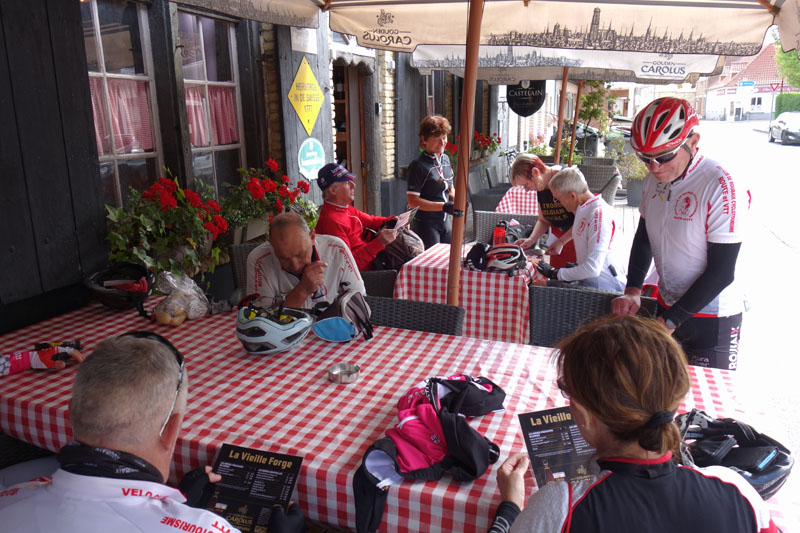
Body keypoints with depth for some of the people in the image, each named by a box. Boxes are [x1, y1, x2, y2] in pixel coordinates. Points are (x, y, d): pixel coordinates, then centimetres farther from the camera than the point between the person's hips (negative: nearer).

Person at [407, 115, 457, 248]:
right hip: (426, 224, -7)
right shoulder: (419, 165, -14)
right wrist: (444, 206, -23)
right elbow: (413, 201, -19)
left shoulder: (445, 159, 9)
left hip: (446, 221, 7)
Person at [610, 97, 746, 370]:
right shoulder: (653, 181, -1)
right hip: (668, 307, 6)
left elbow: (722, 271, -21)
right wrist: (632, 291, -3)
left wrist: (670, 322, -20)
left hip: (713, 320, -6)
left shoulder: (720, 187, -21)